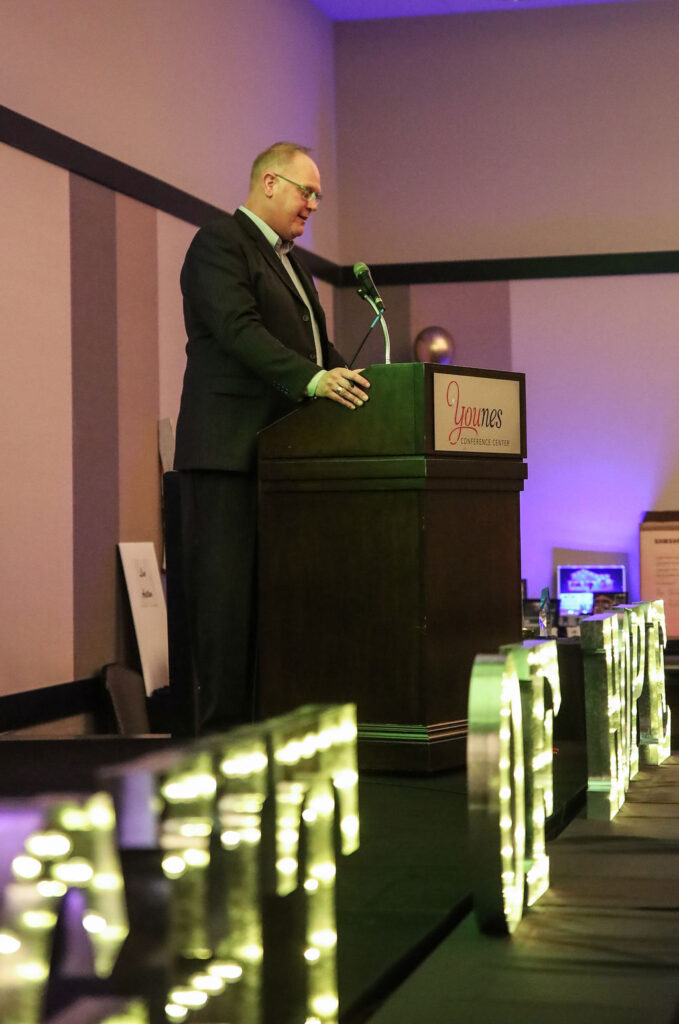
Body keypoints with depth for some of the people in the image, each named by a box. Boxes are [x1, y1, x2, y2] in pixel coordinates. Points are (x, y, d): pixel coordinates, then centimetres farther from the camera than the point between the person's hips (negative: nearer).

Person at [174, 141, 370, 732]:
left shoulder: (289, 261, 25)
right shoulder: (220, 244, -5)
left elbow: (316, 342, 25)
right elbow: (238, 329, -19)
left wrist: (350, 383, 6)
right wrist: (312, 378, -30)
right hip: (229, 447, -9)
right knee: (227, 590, -7)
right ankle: (224, 728, -5)